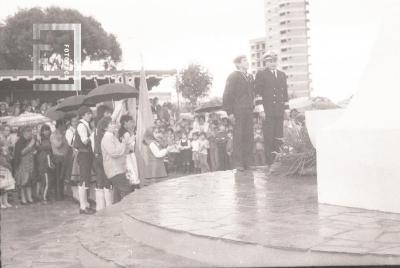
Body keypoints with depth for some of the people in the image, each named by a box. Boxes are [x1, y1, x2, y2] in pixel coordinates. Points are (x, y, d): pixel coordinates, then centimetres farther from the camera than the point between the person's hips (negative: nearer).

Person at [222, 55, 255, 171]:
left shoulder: (250, 77, 18)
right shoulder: (233, 77, -2)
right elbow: (227, 95, -7)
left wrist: (252, 107, 9)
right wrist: (229, 112, -13)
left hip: (248, 111, 6)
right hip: (238, 112, -6)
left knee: (249, 137, 4)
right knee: (238, 137, -4)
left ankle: (247, 162, 10)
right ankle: (238, 163, -1)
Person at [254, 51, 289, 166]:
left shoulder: (282, 75, 18)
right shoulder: (261, 74, 2)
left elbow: (285, 93, 19)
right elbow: (258, 93, -4)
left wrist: (286, 108, 13)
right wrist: (261, 109, -10)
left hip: (280, 111, 5)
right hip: (267, 111, -5)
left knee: (279, 137, 4)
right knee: (268, 138, -3)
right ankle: (269, 162, 2)